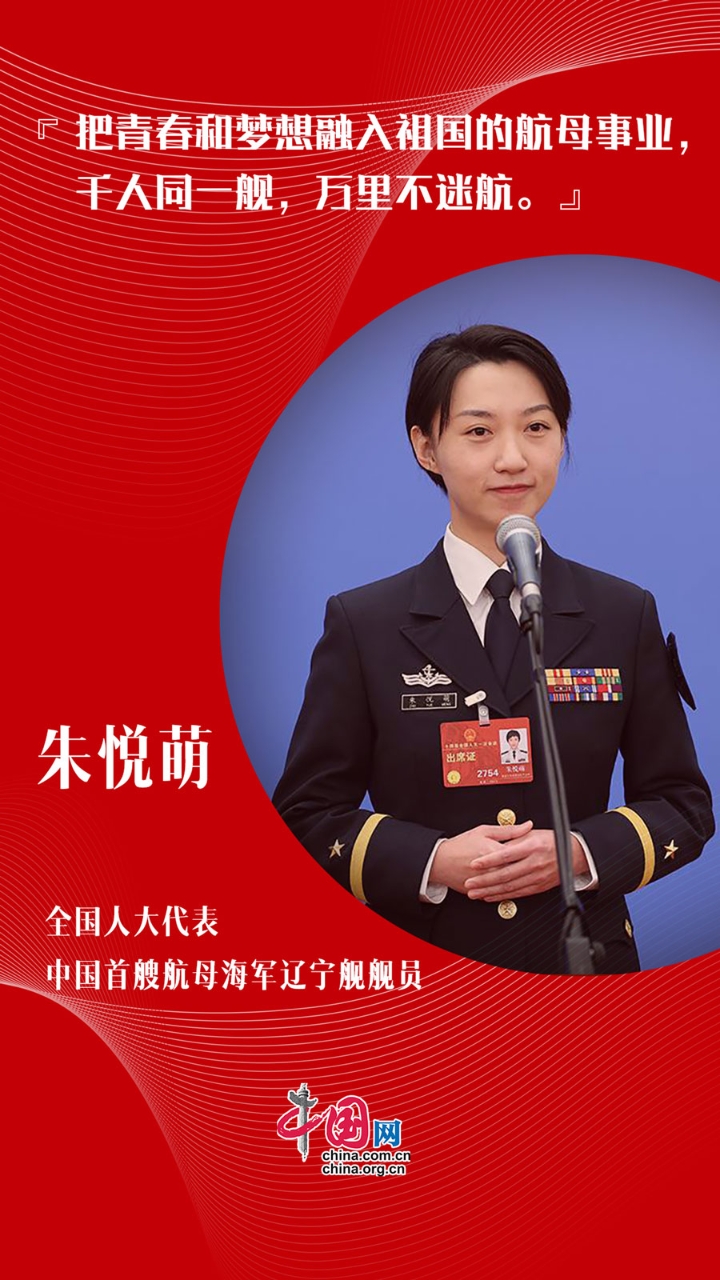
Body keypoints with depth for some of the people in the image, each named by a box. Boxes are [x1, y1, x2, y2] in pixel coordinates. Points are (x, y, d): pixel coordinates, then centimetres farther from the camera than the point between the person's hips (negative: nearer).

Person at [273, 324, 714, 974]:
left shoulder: (627, 616, 1)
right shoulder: (362, 623, -4)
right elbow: (307, 814, -3)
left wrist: (580, 852, -13)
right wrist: (433, 861, -18)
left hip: (584, 954, 1)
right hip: (417, 964, -1)